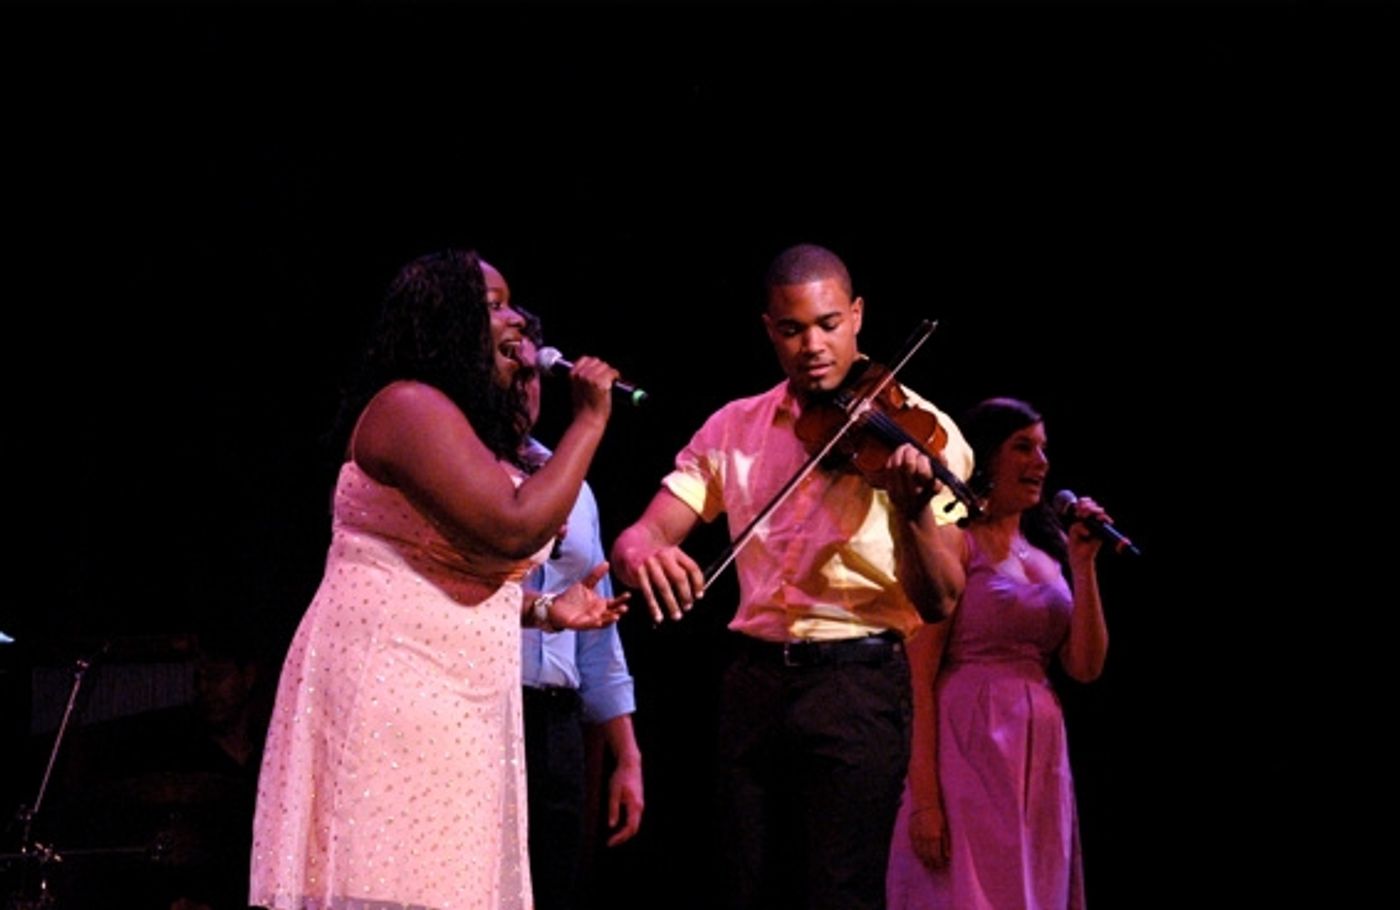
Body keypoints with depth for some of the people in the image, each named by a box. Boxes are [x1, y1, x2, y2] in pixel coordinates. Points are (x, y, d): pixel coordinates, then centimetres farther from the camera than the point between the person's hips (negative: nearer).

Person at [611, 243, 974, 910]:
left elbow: (937, 602, -10)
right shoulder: (733, 429, 9)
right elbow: (645, 532, 2)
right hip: (754, 683, 4)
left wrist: (918, 509, -30)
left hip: (857, 685, -4)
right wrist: (641, 553, -23)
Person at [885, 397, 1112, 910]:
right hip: (970, 748, -7)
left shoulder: (1048, 547, 15)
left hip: (1040, 753, 7)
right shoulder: (953, 541, -4)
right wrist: (924, 799, -19)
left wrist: (1083, 566, 0)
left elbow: (1086, 667, 8)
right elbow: (920, 680, -11)